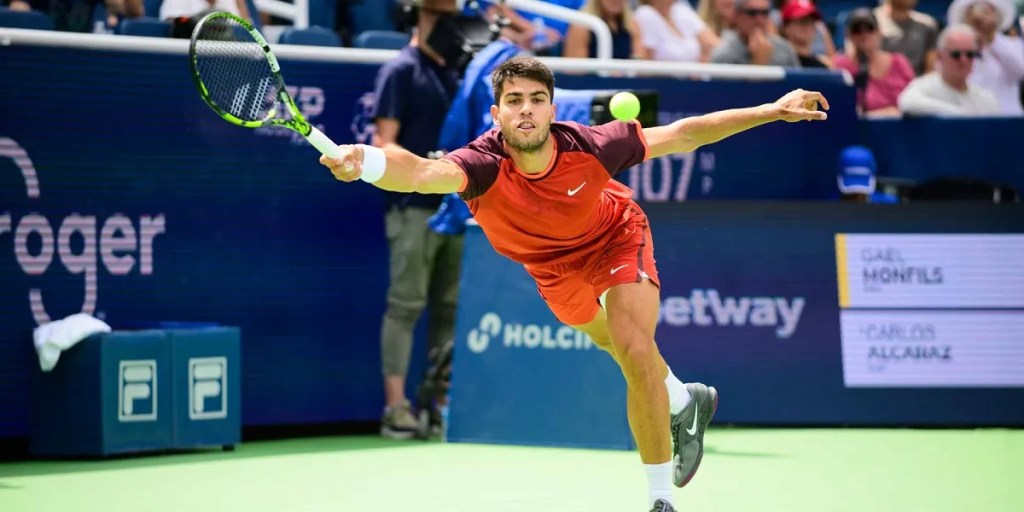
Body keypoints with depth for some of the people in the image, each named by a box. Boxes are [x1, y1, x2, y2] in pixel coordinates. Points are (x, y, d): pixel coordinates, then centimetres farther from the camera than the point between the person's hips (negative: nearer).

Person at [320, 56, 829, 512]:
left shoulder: (589, 147, -38)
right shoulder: (485, 165, -42)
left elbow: (682, 135, -24)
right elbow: (423, 173, -64)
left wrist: (772, 111, -25)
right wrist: (366, 162, -85)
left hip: (615, 237, -2)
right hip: (552, 264, 2)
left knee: (635, 350, -22)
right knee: (611, 339, 26)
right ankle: (683, 402, 60)